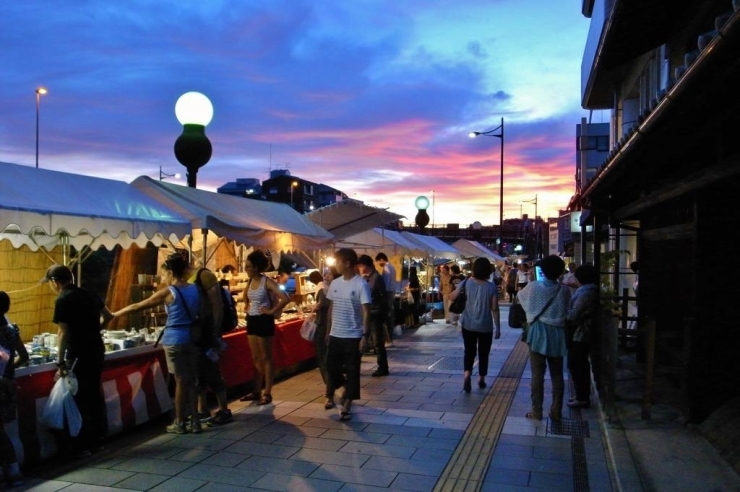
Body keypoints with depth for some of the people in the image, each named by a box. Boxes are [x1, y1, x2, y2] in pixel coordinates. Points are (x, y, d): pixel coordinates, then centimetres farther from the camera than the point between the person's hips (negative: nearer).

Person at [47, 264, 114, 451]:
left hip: (79, 355, -7)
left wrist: (60, 362, -12)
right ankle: (96, 441, 22)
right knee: (94, 395, 13)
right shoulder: (89, 295, 9)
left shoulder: (62, 300, -12)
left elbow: (63, 333, -15)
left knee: (79, 399, 1)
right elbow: (108, 317, 17)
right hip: (97, 350, 7)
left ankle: (81, 446, 8)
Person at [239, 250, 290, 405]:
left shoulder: (267, 282, -15)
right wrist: (247, 305, 14)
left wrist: (272, 311, -17)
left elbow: (285, 298, -25)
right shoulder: (250, 282, 7)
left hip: (264, 321, -8)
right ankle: (256, 391, 23)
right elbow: (245, 295, 31)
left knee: (266, 358, 1)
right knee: (255, 358, 14)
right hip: (252, 320, 8)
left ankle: (267, 393, 8)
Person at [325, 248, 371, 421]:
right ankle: (345, 391, 38)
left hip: (353, 336, -6)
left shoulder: (361, 285, -12)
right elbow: (331, 308, 13)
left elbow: (366, 312, -12)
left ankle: (346, 405, 14)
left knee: (351, 371, 3)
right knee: (332, 367, 12)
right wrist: (328, 331, 13)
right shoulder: (335, 283, 5)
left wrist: (365, 335, -16)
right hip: (335, 335, 6)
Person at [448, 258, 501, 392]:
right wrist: (498, 328, -2)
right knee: (483, 354, 16)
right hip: (485, 327, -1)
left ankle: (467, 375, -12)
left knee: (469, 352, 11)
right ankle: (481, 380, 25)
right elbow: (495, 308, -9)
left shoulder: (466, 283, -7)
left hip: (468, 325, 1)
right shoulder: (491, 287, -10)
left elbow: (452, 297, -4)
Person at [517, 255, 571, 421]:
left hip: (538, 334, -2)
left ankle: (536, 411, 9)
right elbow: (566, 312, 9)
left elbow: (520, 295, 14)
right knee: (557, 375, 10)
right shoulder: (565, 291, -4)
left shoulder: (533, 287, -7)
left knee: (537, 374, 4)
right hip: (557, 335, 2)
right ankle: (556, 411, 17)